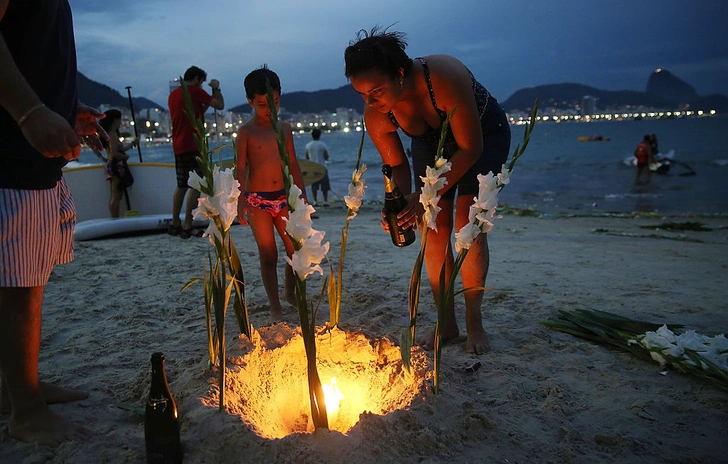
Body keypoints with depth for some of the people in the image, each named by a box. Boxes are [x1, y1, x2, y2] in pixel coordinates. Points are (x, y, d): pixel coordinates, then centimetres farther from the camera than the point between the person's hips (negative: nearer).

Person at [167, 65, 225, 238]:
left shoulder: (173, 94, 17)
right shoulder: (195, 91, -6)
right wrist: (216, 88, 10)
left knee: (181, 186, 14)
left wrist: (204, 105, 23)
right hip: (193, 146, -8)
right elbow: (220, 105, -5)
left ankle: (174, 224, 15)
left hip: (178, 147, 8)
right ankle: (187, 227, -8)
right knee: (195, 186, -6)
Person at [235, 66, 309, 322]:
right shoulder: (246, 132, -3)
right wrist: (240, 202, -12)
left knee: (297, 250, 5)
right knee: (268, 254, 1)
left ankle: (290, 293, 29)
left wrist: (302, 195, 12)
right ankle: (275, 307, 12)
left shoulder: (285, 128, 9)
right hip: (257, 200, -4)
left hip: (284, 198, 4)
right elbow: (241, 168, -5)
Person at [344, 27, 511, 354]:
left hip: (483, 134, -4)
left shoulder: (446, 79, -40)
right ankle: (447, 324, 5)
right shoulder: (375, 116, -25)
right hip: (432, 141, 4)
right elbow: (396, 165, -10)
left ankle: (474, 324, -1)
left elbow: (471, 148, -31)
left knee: (468, 223, -15)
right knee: (435, 228, -5)